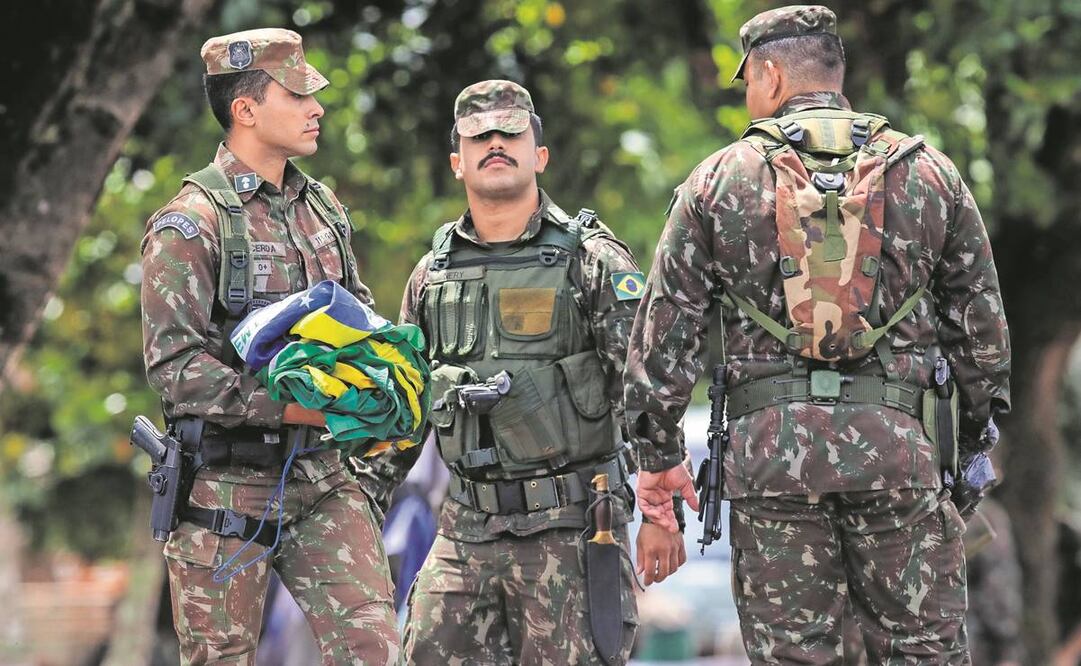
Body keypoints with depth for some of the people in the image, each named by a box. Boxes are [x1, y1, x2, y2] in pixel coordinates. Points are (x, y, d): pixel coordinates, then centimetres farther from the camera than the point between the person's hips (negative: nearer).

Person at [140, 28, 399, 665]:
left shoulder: (323, 207, 11)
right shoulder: (191, 223, -11)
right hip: (227, 487, -6)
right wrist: (286, 406, -26)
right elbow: (175, 366, -17)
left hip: (321, 477, 6)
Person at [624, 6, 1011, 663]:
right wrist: (975, 438, 19)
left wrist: (658, 453, 12)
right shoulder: (927, 171, 8)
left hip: (771, 443, 0)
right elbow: (982, 322, 10)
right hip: (900, 438, 0)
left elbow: (664, 330, 5)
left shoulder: (720, 179, 5)